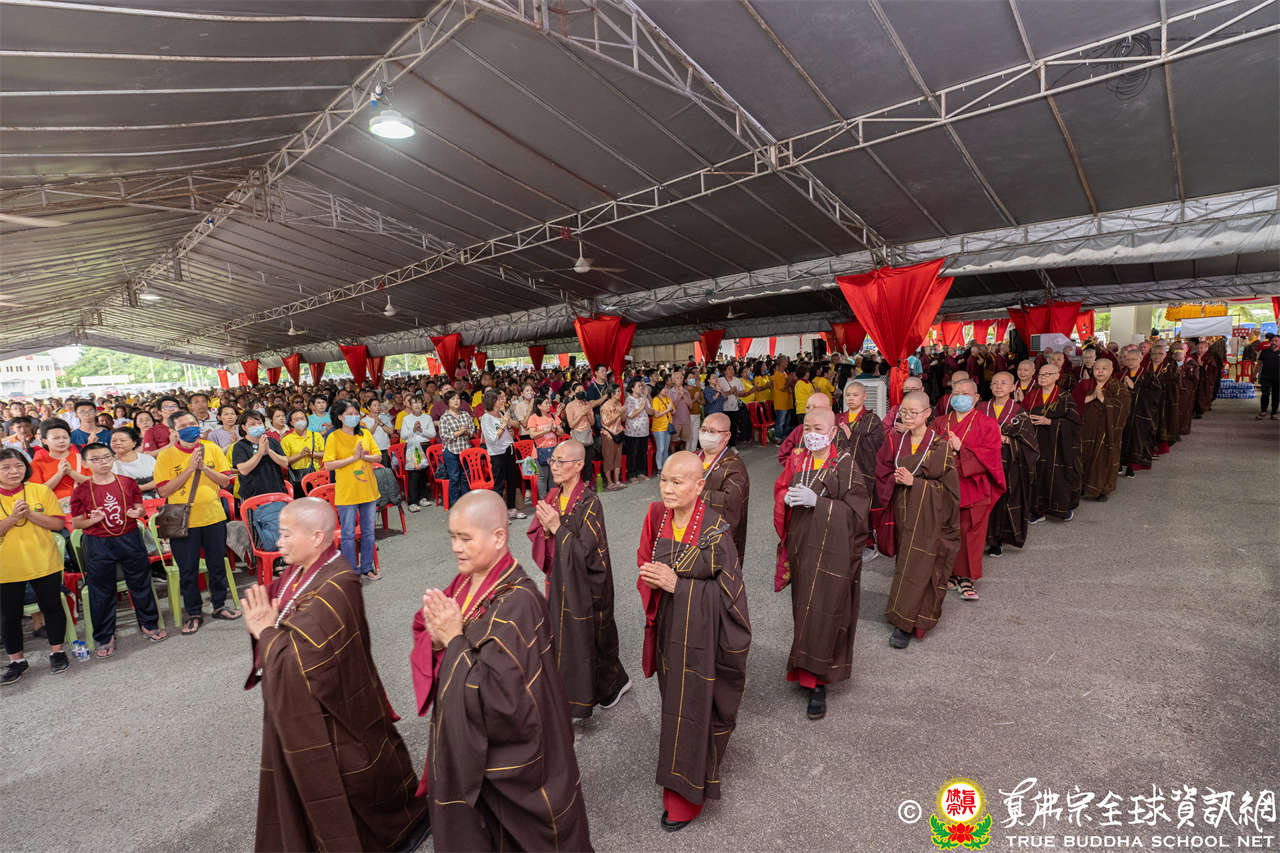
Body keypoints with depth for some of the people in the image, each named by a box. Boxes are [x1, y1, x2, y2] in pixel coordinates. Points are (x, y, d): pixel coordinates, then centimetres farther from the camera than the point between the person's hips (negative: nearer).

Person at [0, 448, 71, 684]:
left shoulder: (41, 490, -3)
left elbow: (58, 523, -5)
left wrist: (30, 514, -18)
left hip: (44, 564, 0)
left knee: (52, 606, 10)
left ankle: (57, 651, 25)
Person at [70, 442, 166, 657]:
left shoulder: (128, 482, 0)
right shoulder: (81, 491, -4)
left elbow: (140, 507, 10)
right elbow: (75, 524, 1)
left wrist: (137, 512, -13)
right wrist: (93, 520, -19)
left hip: (130, 539, 1)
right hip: (98, 545, -1)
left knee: (141, 583, 11)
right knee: (101, 591, 8)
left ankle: (149, 624, 29)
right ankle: (105, 637, 23)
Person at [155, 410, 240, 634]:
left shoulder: (212, 449, 2)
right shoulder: (165, 456, -4)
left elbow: (225, 481, 0)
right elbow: (163, 491, -11)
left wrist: (204, 467, -14)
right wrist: (190, 468, -17)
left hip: (213, 517, 2)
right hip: (183, 521, -2)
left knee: (217, 565, 13)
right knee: (187, 571, 9)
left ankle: (219, 605, 29)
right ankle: (194, 613, 24)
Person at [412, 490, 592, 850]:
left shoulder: (517, 602, -29)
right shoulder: (464, 584, -4)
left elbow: (501, 696, -30)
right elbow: (427, 656, 4)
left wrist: (455, 640, -25)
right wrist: (436, 640, -18)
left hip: (505, 756, -7)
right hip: (466, 744, 7)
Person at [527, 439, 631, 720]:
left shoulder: (589, 502, -19)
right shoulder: (553, 496, 2)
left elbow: (587, 551, -22)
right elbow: (539, 537, 6)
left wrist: (558, 528, -24)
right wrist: (546, 529, -15)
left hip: (583, 584, -7)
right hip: (559, 580, 7)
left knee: (583, 636, 5)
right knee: (562, 632, 15)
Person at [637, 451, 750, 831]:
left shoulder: (716, 531, -21)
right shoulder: (656, 516, -5)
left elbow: (727, 589, -15)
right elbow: (644, 562, 7)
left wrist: (677, 584, -22)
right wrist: (652, 580, -14)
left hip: (703, 632, -5)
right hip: (668, 626, 5)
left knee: (696, 706, 8)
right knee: (674, 698, 20)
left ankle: (688, 792, 29)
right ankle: (676, 781, 45)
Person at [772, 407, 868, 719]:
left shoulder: (846, 464, -9)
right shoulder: (796, 460, 6)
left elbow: (855, 508, -13)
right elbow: (780, 493, 12)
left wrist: (816, 500, -21)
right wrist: (788, 496, -8)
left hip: (834, 550, -4)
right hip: (802, 546, 5)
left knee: (824, 613, -2)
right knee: (803, 609, 12)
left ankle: (817, 683, 10)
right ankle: (807, 669, 34)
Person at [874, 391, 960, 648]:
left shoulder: (940, 445, -9)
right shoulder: (895, 440, 3)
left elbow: (947, 484, -10)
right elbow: (882, 474, 6)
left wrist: (913, 481, -19)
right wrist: (897, 479, -13)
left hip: (928, 515, -4)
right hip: (902, 510, 4)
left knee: (917, 565, -3)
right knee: (906, 559, 14)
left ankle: (905, 623, 4)